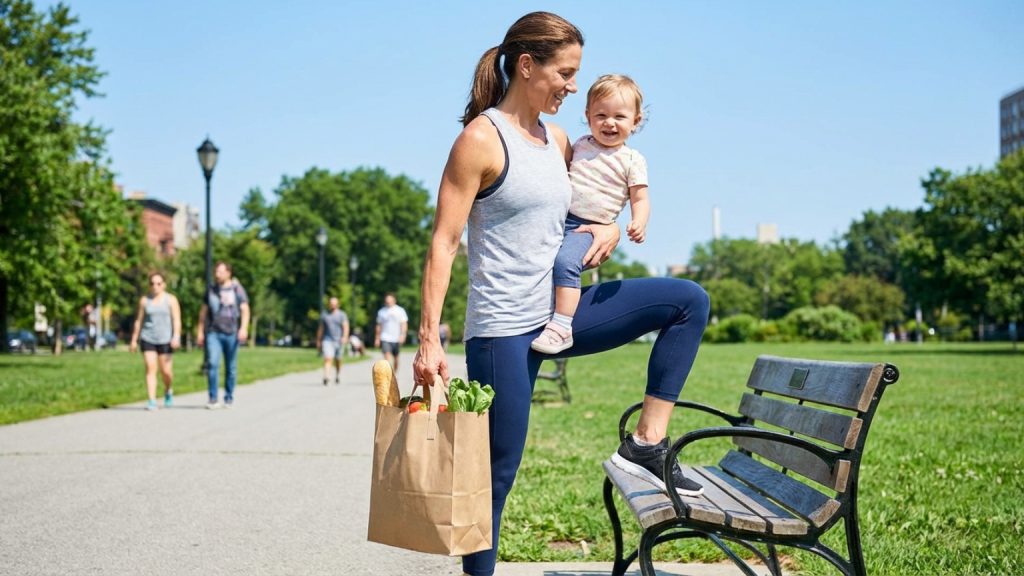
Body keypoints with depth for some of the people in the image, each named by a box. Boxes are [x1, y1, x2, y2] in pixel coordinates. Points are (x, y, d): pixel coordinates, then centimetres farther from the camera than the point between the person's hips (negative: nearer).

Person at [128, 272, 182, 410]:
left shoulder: (171, 300, 3)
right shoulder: (144, 300, 8)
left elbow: (177, 320, -4)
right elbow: (139, 320, 12)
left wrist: (176, 336, -17)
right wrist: (134, 340, 10)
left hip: (165, 339, -1)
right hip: (147, 339, 1)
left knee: (166, 371, 0)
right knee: (150, 369, -8)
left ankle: (168, 391, 30)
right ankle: (152, 401, -10)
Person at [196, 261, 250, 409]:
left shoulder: (237, 289, 4)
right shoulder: (211, 290, 13)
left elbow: (245, 310, -2)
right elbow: (204, 311, 19)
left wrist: (244, 328, -16)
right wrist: (200, 331, 14)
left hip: (231, 333, -1)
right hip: (213, 333, 1)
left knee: (231, 367, 4)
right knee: (213, 364, -13)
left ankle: (229, 398, 15)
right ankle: (213, 399, -11)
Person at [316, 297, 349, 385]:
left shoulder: (341, 315, 3)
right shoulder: (324, 315, 9)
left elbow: (346, 327, -7)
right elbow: (321, 329, 14)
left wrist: (344, 337, -24)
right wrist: (318, 341, 12)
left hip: (338, 341, 0)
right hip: (327, 340, 0)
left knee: (338, 361, 13)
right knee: (327, 358, -17)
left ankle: (337, 377, 32)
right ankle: (325, 377, -28)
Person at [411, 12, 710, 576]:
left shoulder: (557, 140, 10)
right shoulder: (480, 139, -11)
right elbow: (442, 243, -14)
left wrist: (609, 228, 2)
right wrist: (429, 339, -20)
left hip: (557, 312, 7)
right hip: (504, 327, -7)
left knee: (689, 301, 1)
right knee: (498, 471, -1)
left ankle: (645, 445, 0)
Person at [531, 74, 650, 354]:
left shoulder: (632, 160, 2)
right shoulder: (580, 145, 15)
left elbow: (640, 198, 0)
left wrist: (638, 224, -20)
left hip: (587, 228, -6)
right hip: (558, 217, 6)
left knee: (565, 262, -30)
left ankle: (562, 327, -31)